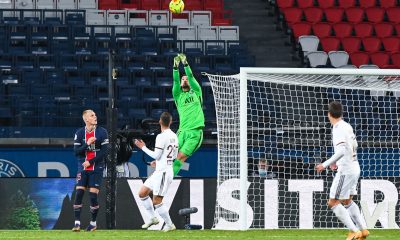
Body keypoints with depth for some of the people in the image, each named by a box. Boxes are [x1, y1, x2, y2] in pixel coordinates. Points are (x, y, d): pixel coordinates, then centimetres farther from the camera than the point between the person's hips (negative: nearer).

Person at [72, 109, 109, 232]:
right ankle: (77, 223, -5)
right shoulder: (79, 133, 3)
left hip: (96, 168, -2)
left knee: (93, 194, -4)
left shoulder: (102, 132, -2)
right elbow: (76, 151, -2)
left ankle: (93, 223, 11)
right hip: (83, 168, 2)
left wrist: (90, 162, -11)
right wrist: (87, 144, -18)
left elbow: (104, 151, -6)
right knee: (79, 193, -8)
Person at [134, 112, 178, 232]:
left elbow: (156, 155, -17)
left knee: (156, 201, -5)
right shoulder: (174, 136, 10)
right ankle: (153, 218, 19)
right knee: (142, 193, 14)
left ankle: (169, 225, 3)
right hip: (159, 172, 9)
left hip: (163, 172, -9)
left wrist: (143, 147, -7)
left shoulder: (161, 137, -17)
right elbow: (175, 155, 18)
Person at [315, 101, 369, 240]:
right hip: (354, 167, 9)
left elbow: (341, 151, -29)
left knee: (333, 203, -3)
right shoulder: (347, 126, 9)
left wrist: (325, 165, -25)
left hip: (346, 170, -9)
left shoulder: (338, 130, -18)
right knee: (347, 201, 23)